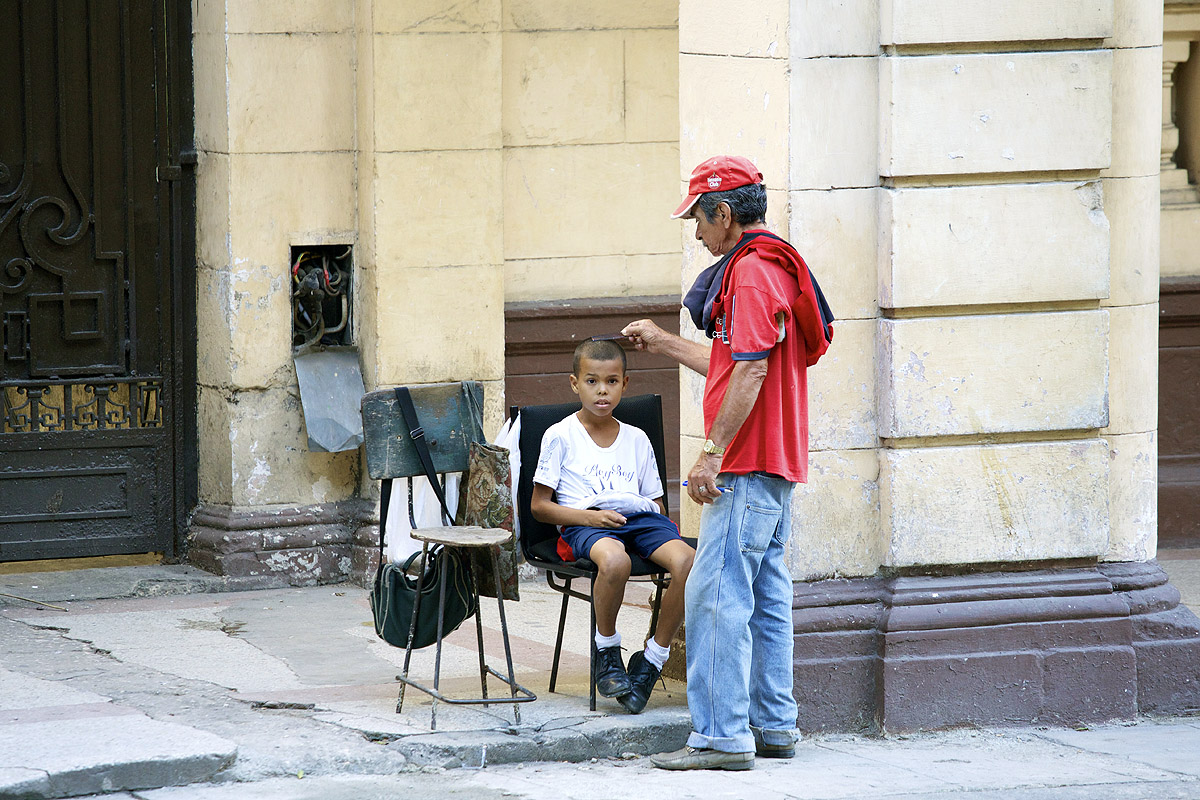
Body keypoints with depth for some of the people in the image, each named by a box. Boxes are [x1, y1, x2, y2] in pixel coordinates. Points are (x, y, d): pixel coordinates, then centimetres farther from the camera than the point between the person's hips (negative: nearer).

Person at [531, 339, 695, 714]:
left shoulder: (637, 439, 23)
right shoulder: (560, 436, 9)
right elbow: (539, 506, 5)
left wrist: (662, 531, -1)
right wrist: (589, 516, -11)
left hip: (640, 518, 4)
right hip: (585, 523, -4)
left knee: (687, 561, -29)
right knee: (614, 560, -42)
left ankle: (653, 657, -13)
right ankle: (606, 649, -15)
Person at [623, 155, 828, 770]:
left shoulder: (751, 272, -15)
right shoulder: (773, 268, 19)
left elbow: (749, 372, -22)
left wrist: (711, 454, -21)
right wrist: (663, 343, 31)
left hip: (746, 466, -11)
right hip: (774, 465, 11)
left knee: (717, 594, -11)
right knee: (766, 597, 13)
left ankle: (722, 735, -13)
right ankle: (772, 725, 17)